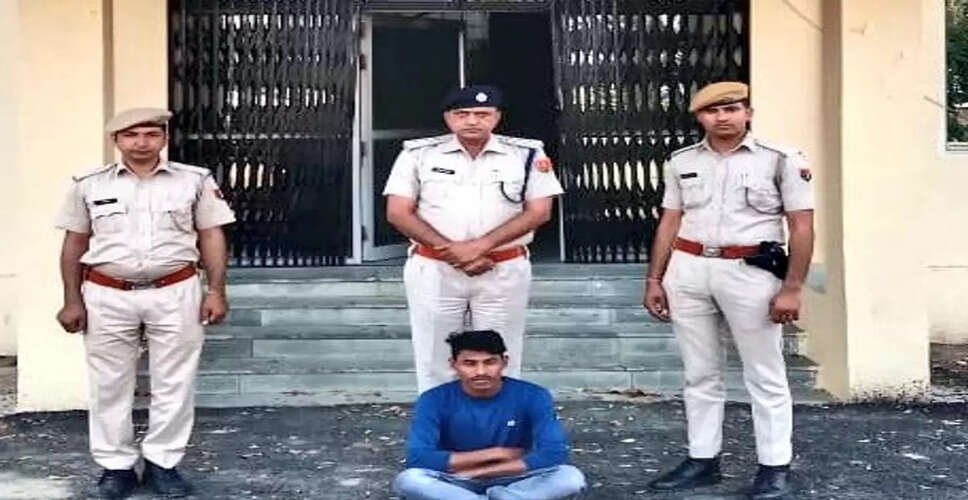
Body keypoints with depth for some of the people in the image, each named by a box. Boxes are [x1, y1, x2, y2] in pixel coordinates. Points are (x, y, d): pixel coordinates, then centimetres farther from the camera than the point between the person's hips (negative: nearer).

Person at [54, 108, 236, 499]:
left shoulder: (195, 180, 2)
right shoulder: (89, 185, 4)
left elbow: (212, 236, 3)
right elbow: (74, 244, 8)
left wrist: (216, 291, -4)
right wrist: (72, 301, 3)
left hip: (175, 294, 0)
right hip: (107, 297, 1)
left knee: (174, 384, 5)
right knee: (110, 385, 7)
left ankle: (162, 463, 18)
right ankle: (116, 466, 19)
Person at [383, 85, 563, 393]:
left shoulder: (527, 154, 2)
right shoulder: (418, 154, 3)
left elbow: (538, 212, -4)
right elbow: (398, 213, -2)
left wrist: (480, 246, -15)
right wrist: (453, 252, -13)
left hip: (504, 271, 0)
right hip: (432, 270, 0)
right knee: (434, 361, 5)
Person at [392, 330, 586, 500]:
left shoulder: (532, 396, -14)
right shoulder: (434, 401, -15)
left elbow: (555, 453, -23)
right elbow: (417, 459, -25)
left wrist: (481, 471, -23)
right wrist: (495, 453, -21)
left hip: (511, 482, 0)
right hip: (456, 484, 0)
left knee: (572, 477, -28)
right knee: (407, 480, -32)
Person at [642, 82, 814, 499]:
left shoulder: (781, 160, -3)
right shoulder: (682, 163, 9)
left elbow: (802, 227, -5)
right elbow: (669, 223, 13)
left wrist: (792, 288, -11)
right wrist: (654, 279, 9)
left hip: (750, 273, -4)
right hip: (687, 271, 4)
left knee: (765, 375, 4)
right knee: (700, 373, 11)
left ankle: (775, 466, 13)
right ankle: (702, 460, 21)